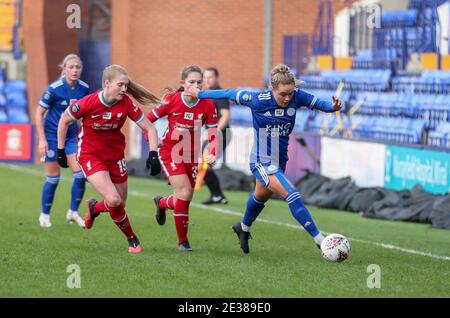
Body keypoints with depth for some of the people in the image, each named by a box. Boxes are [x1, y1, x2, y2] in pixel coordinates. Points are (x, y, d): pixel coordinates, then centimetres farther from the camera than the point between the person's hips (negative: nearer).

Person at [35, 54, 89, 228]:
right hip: (52, 135, -4)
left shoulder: (84, 88, -5)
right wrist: (42, 140, -15)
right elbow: (39, 114, -12)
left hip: (72, 135, 4)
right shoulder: (54, 89, -18)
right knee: (53, 178, -1)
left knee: (80, 174, -7)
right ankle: (44, 215, 17)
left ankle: (73, 212, 10)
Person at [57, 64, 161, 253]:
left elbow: (149, 128, -8)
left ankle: (95, 208, 44)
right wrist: (60, 151, -1)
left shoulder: (126, 104, -15)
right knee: (113, 200, -20)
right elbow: (64, 121, -6)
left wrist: (153, 155, -19)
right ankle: (132, 239, 3)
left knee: (120, 205, 10)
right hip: (90, 155, -4)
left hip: (115, 155, 4)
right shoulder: (88, 103, -23)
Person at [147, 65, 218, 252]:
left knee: (185, 198, 7)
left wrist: (213, 155, -23)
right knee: (184, 193, -18)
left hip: (191, 155, 4)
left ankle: (162, 203, 45)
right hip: (169, 153, -4)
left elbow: (213, 134, -8)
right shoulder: (172, 100, -14)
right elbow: (148, 119, -3)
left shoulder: (207, 106, -10)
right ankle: (182, 241, -4)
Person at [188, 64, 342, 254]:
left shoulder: (297, 97, -13)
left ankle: (243, 228, 58)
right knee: (292, 196, -22)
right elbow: (230, 94, -10)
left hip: (280, 160, 6)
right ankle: (318, 239, -20)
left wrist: (333, 107, -32)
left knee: (261, 197, 30)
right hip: (262, 162, -6)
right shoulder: (258, 100, -22)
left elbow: (319, 104, -9)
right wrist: (199, 94, 0)